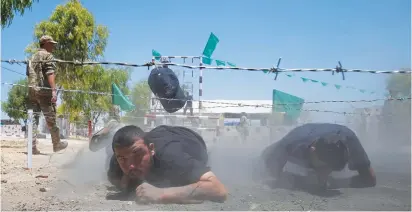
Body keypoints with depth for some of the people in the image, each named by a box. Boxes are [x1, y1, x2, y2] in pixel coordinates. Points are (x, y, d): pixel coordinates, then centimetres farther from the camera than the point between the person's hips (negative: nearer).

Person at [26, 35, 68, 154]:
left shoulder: (33, 57, 21)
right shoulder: (48, 55, -3)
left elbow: (28, 74, 22)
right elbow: (50, 74, -16)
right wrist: (54, 90, -22)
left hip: (31, 91, 7)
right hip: (44, 91, -7)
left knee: (33, 118, 3)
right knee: (51, 119, 3)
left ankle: (33, 147, -1)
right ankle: (56, 144, 13)